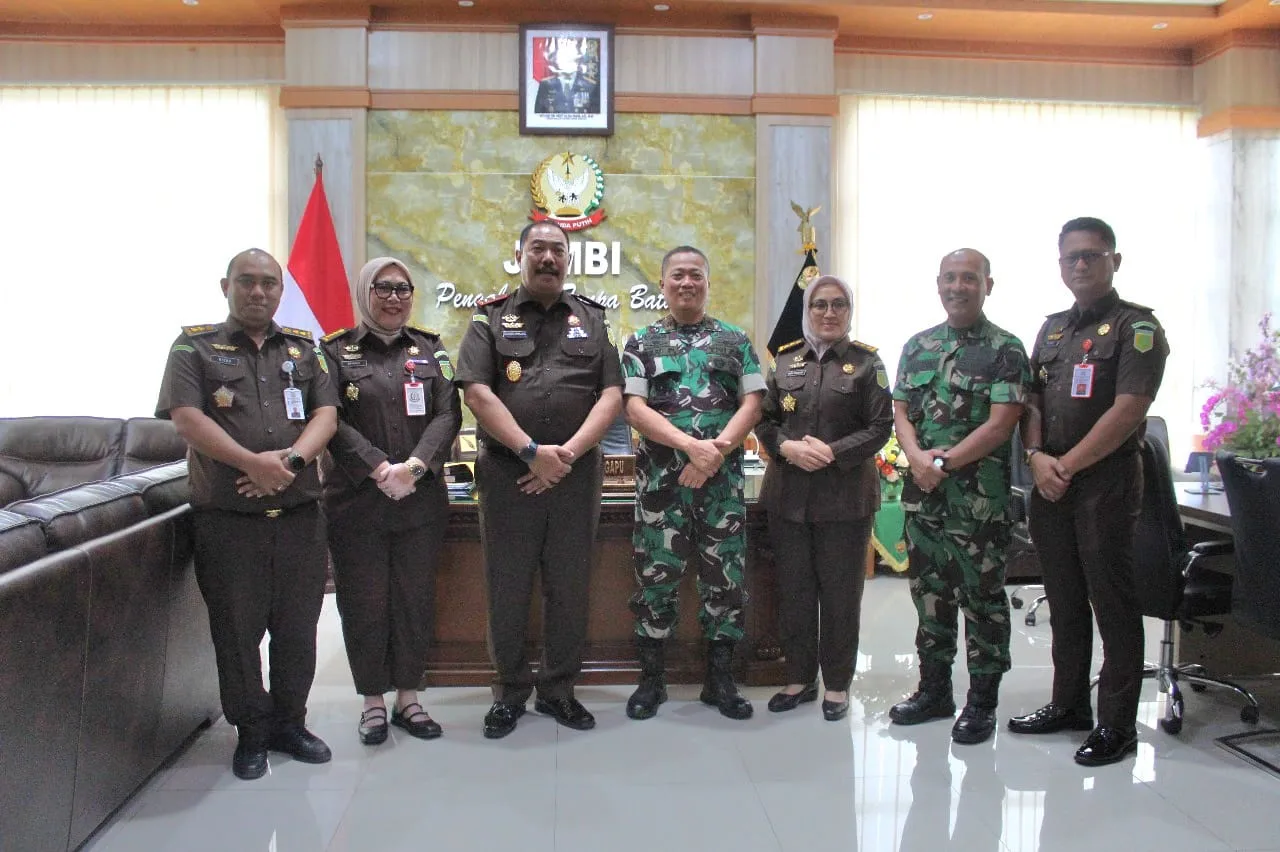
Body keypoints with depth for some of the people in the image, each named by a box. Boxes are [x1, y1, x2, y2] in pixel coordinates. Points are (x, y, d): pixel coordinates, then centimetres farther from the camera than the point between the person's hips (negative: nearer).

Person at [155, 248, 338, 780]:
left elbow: (326, 413, 3)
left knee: (298, 626, 9)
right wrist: (253, 464, -20)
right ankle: (252, 733, 20)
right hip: (227, 517, -2)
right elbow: (186, 418, -9)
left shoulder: (304, 349, 13)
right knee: (237, 629, 5)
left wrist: (292, 460, -16)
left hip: (299, 515, 3)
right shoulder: (195, 347, 4)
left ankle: (290, 723, 24)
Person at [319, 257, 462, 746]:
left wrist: (413, 467, -15)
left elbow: (448, 415, 0)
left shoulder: (430, 349, 10)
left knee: (416, 599, 8)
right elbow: (333, 421, -7)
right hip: (357, 501, -2)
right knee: (364, 602, 4)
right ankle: (373, 702, 19)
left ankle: (408, 698, 22)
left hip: (422, 500, 2)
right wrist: (381, 470, -17)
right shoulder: (336, 351, 4)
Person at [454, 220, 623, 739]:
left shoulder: (591, 320, 12)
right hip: (507, 475, -1)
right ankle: (510, 692, 22)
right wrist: (531, 451, -15)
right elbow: (476, 391, -6)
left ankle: (559, 690, 23)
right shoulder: (491, 318, 7)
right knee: (507, 589, 6)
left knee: (570, 588, 8)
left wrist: (568, 452, -11)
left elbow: (612, 394, 3)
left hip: (576, 476, 2)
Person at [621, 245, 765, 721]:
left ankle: (720, 678, 18)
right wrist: (690, 445, -18)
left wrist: (717, 449, -14)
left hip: (723, 478, 1)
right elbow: (634, 408, -4)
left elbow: (752, 403, 3)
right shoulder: (641, 343, 7)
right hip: (661, 478, -1)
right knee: (656, 575, 3)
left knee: (725, 576, 5)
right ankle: (651, 678, 16)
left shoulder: (736, 340, 11)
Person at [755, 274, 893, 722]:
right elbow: (765, 420, 9)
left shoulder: (867, 362, 2)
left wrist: (832, 453, -15)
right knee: (794, 591, 9)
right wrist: (788, 447, -11)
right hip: (788, 495, 3)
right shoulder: (786, 359, 11)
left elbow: (880, 427, -3)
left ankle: (837, 684, 19)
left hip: (845, 496, -3)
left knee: (840, 594, 5)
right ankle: (800, 677, 23)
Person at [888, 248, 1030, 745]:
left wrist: (944, 463, -17)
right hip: (922, 495, 5)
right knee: (929, 593, 13)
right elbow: (901, 411, 8)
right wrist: (917, 457, -11)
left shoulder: (1005, 350, -4)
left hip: (980, 499, -5)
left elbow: (1000, 424, -12)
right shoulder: (918, 346, 12)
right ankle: (934, 690, 26)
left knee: (982, 599, 3)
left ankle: (981, 703, 15)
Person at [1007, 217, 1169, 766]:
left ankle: (1116, 725, 8)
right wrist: (1037, 456, -5)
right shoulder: (1051, 328, 16)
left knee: (1112, 602, -1)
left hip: (1106, 481, -6)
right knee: (1064, 600, 14)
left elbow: (1127, 410, -14)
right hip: (1049, 484, 6)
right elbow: (1031, 402, 13)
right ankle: (1068, 704, 26)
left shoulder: (1136, 326, -4)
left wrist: (1067, 465, -13)